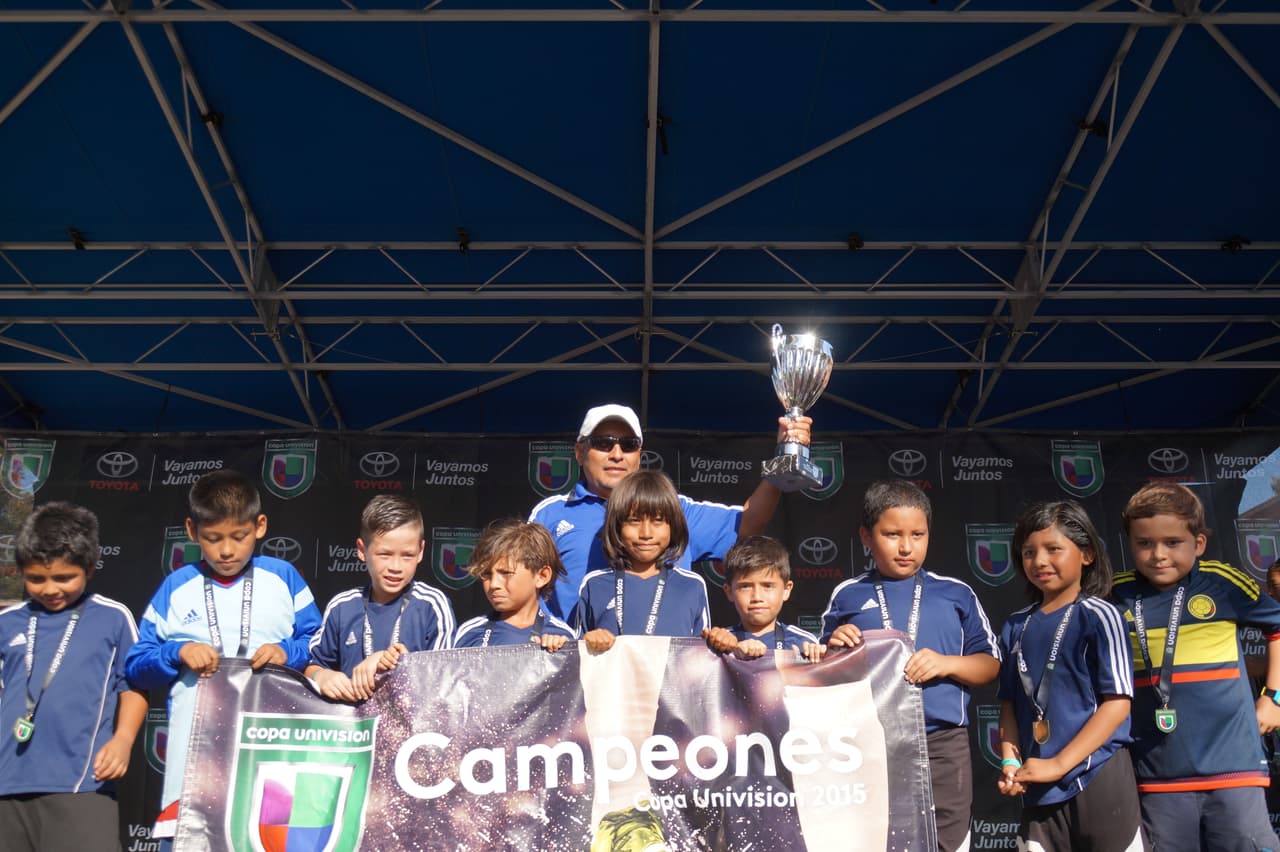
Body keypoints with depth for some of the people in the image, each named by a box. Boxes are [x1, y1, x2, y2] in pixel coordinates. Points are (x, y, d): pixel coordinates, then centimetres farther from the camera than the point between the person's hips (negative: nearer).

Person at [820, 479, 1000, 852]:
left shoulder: (956, 594, 7)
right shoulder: (847, 595, 6)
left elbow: (989, 665, 7)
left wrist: (946, 664, -10)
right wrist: (835, 649, -10)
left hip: (942, 744, 0)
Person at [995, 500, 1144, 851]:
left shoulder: (1098, 616, -7)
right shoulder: (1016, 627, 8)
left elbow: (1118, 702, -12)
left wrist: (1059, 763, -15)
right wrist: (1010, 762, -4)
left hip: (1098, 779, -4)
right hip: (1038, 788, 5)